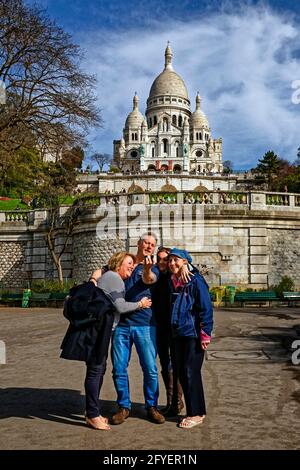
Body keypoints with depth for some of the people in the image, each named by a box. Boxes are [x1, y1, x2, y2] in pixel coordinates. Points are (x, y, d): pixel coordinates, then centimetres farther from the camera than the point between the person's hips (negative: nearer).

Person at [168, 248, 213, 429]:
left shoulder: (195, 281, -11)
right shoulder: (172, 282, 10)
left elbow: (206, 308, -13)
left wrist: (205, 334, -16)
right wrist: (172, 330, 12)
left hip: (193, 334, -7)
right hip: (178, 334, 7)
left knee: (191, 373, -4)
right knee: (182, 373, 10)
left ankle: (197, 413, 10)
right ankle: (192, 411, 22)